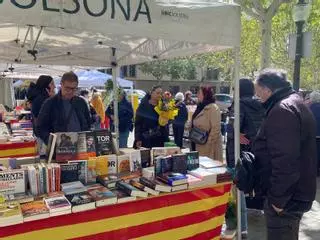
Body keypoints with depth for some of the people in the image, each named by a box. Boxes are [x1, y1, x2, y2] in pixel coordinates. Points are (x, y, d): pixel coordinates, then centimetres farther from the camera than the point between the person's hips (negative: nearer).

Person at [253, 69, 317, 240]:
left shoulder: (282, 110, -22)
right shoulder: (295, 103, 13)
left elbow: (285, 161, -29)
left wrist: (278, 199, -22)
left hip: (286, 197, -10)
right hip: (296, 192, 10)